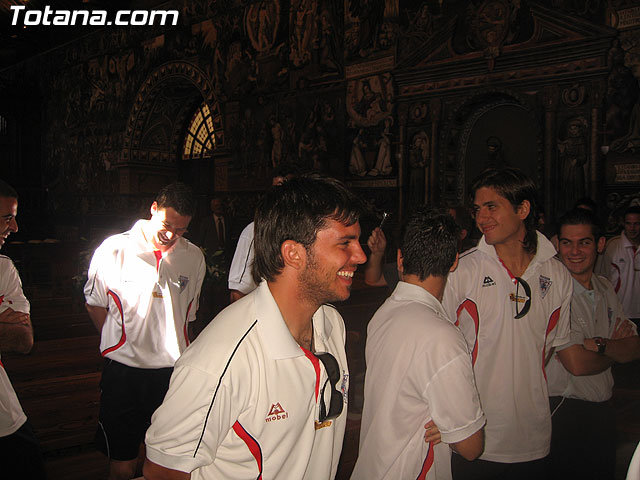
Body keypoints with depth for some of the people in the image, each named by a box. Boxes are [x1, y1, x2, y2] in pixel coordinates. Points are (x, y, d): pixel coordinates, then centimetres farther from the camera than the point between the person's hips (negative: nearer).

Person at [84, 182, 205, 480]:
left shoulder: (194, 257, 3)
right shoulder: (114, 249, -4)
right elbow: (95, 304, 8)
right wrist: (120, 344, 9)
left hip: (173, 372, 2)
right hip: (124, 370, -2)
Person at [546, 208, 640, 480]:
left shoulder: (605, 289, 7)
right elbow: (579, 363, -20)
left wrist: (600, 344, -20)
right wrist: (616, 348, -1)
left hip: (603, 409, 7)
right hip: (564, 411, -7)